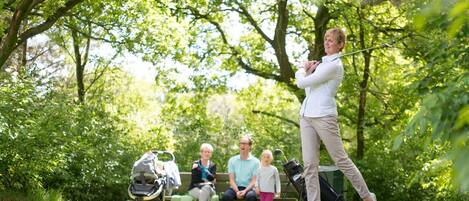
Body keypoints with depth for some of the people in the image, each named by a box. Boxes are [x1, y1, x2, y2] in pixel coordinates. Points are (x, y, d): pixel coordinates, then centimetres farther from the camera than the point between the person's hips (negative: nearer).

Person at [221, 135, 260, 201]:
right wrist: (237, 191, -16)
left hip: (248, 188, -1)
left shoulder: (255, 161, 4)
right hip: (235, 187, 2)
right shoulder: (232, 160, 9)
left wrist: (245, 191, -19)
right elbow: (231, 179, 2)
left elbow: (254, 180, -2)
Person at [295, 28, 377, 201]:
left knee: (341, 160, 0)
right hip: (306, 115, 8)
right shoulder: (322, 63, 19)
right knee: (309, 164, 0)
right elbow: (301, 82, 19)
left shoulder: (334, 65, -9)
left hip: (324, 116, -8)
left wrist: (302, 72, 10)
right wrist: (307, 70, 1)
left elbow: (302, 83, -12)